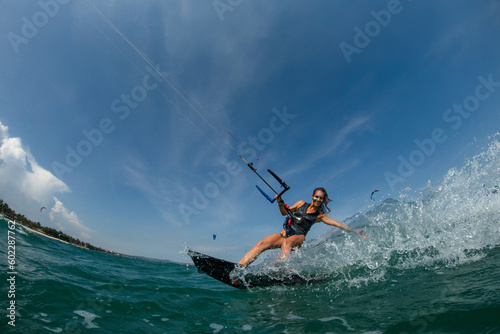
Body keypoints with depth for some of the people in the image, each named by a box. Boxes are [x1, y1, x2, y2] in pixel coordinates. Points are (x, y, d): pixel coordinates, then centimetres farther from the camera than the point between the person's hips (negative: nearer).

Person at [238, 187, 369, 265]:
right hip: (285, 233, 2)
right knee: (261, 244, -26)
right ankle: (238, 268, -39)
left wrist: (356, 232, 10)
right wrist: (280, 203, 2)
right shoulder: (302, 203, 18)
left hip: (298, 237, -2)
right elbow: (285, 212, 22)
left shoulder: (320, 216, 13)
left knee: (286, 243, -41)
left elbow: (339, 224, 13)